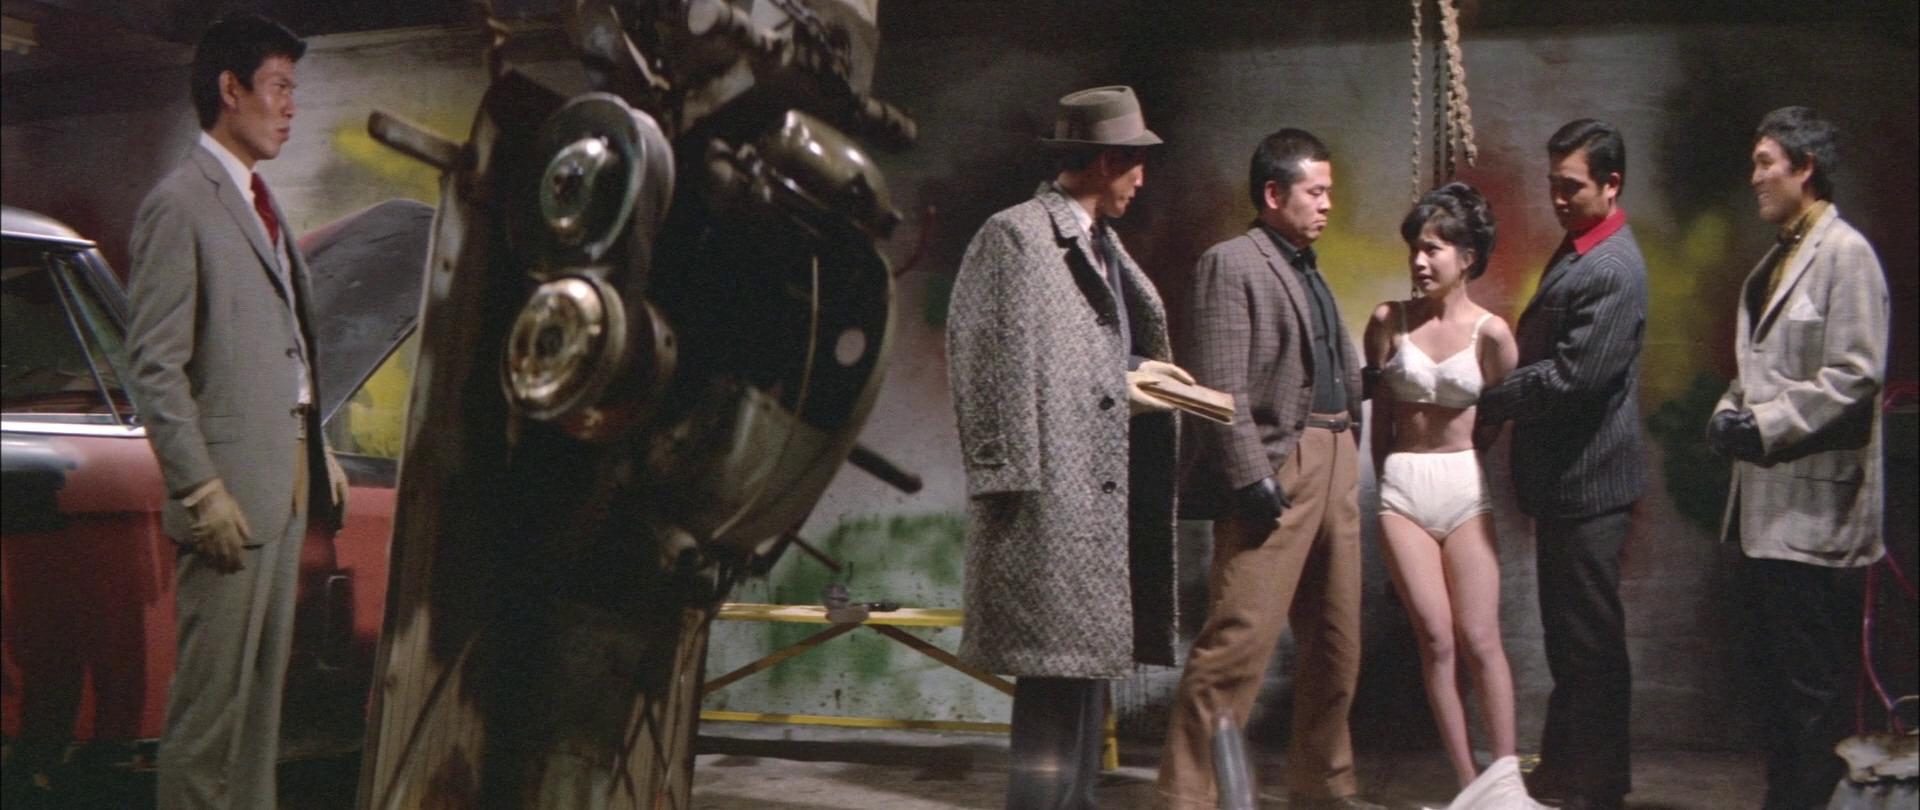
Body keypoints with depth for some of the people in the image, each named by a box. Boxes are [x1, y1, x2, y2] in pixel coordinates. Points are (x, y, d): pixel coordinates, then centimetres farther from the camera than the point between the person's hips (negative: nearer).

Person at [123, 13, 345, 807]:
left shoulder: (259, 202, 16)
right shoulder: (178, 206, -10)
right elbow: (156, 368, -15)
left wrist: (317, 451, 13)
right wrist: (202, 494, -18)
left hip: (287, 479, 8)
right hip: (231, 490, -8)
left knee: (263, 684, 14)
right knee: (212, 692, -2)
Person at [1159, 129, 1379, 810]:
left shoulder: (1310, 271, 20)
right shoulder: (1231, 264, -5)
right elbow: (1221, 388, -13)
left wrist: (1352, 453, 9)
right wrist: (1252, 478, -18)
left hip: (1335, 467, 9)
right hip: (1276, 471, -9)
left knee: (1336, 641, 14)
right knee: (1240, 639, -12)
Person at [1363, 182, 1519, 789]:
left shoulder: (1490, 332, -4)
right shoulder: (1388, 321, 1)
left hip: (1466, 486, -1)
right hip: (1402, 487, 1)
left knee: (1479, 639, -3)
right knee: (1435, 638, -1)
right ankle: (1468, 783, 7)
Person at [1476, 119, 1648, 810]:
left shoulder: (1613, 271, -20)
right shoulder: (1575, 252, 12)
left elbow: (1572, 378, -25)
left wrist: (1488, 405, -13)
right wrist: (1499, 407, 6)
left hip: (1588, 479, -10)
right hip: (1561, 475, 10)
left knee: (1590, 637, 1)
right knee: (1567, 632, 18)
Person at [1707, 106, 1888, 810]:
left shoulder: (1844, 253, -8)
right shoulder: (1775, 262, 18)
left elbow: (1855, 375, -16)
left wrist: (1767, 424, -16)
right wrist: (1732, 411, 4)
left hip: (1815, 507, -9)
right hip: (1767, 504, 9)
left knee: (1811, 683, -4)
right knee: (1781, 677, 14)